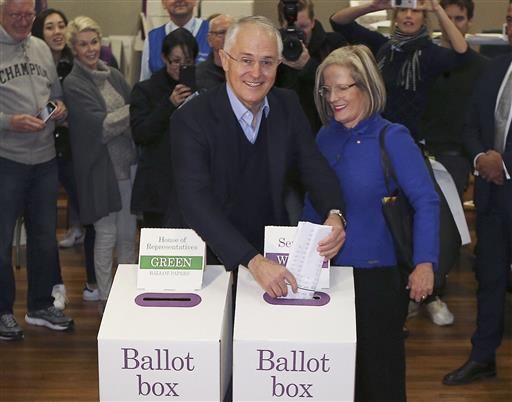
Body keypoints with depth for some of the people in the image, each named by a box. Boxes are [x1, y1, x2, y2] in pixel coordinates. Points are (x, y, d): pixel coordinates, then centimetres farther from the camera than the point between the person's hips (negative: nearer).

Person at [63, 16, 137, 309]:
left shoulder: (114, 76, 9)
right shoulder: (73, 84, -8)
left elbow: (134, 115, 10)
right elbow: (100, 126, -15)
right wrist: (136, 109, -12)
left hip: (128, 162, 5)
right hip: (100, 167, -5)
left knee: (128, 234, 12)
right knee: (106, 235, 4)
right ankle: (106, 299, 18)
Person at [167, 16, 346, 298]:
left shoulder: (288, 106, 1)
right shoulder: (192, 119, -16)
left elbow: (315, 168, 1)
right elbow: (196, 201, -25)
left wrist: (334, 216, -21)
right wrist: (253, 261, -36)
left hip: (271, 252, 3)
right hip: (204, 258, -3)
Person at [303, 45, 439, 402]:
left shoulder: (392, 138, -11)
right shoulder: (326, 137, 4)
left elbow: (426, 201, -15)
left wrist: (425, 263, -24)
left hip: (378, 275, -5)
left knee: (379, 372, 9)